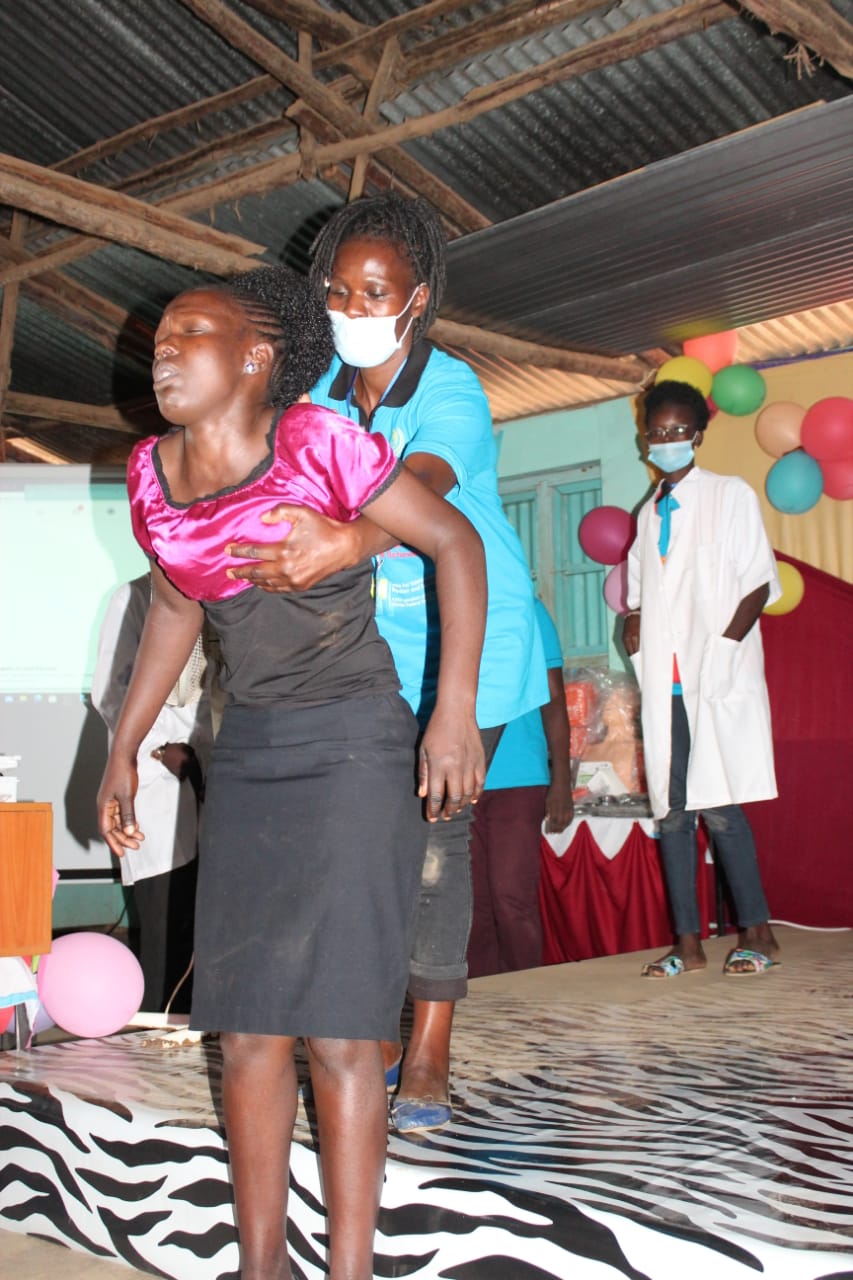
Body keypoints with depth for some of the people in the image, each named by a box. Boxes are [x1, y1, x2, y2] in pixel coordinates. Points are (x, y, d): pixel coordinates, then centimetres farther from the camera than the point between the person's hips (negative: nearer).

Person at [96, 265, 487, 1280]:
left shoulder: (315, 443, -13)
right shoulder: (152, 473, 5)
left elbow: (454, 541, -9)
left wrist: (455, 711, -15)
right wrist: (122, 752, 18)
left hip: (355, 749, -6)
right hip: (247, 753, 6)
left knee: (336, 1027, -5)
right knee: (245, 1028, 7)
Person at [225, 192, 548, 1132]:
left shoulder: (452, 393, -18)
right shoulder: (322, 388, 0)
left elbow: (422, 486, -39)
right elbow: (286, 487, 1)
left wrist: (346, 544, -60)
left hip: (467, 640, -4)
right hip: (367, 644, 5)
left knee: (435, 833, -6)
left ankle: (429, 1056, 4)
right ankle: (376, 1036, 14)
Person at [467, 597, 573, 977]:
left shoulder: (527, 610, 6)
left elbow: (553, 700, 5)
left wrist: (561, 781, -1)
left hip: (518, 779, -2)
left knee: (512, 900, -5)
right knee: (473, 905, 6)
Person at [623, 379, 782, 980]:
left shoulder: (731, 495, 4)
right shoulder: (650, 512, 20)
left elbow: (759, 583, -3)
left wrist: (722, 647, -13)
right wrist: (634, 619, 6)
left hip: (719, 681, -5)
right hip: (664, 683, 6)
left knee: (719, 807, -10)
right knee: (672, 811, 3)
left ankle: (758, 933, 2)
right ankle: (688, 943, 9)